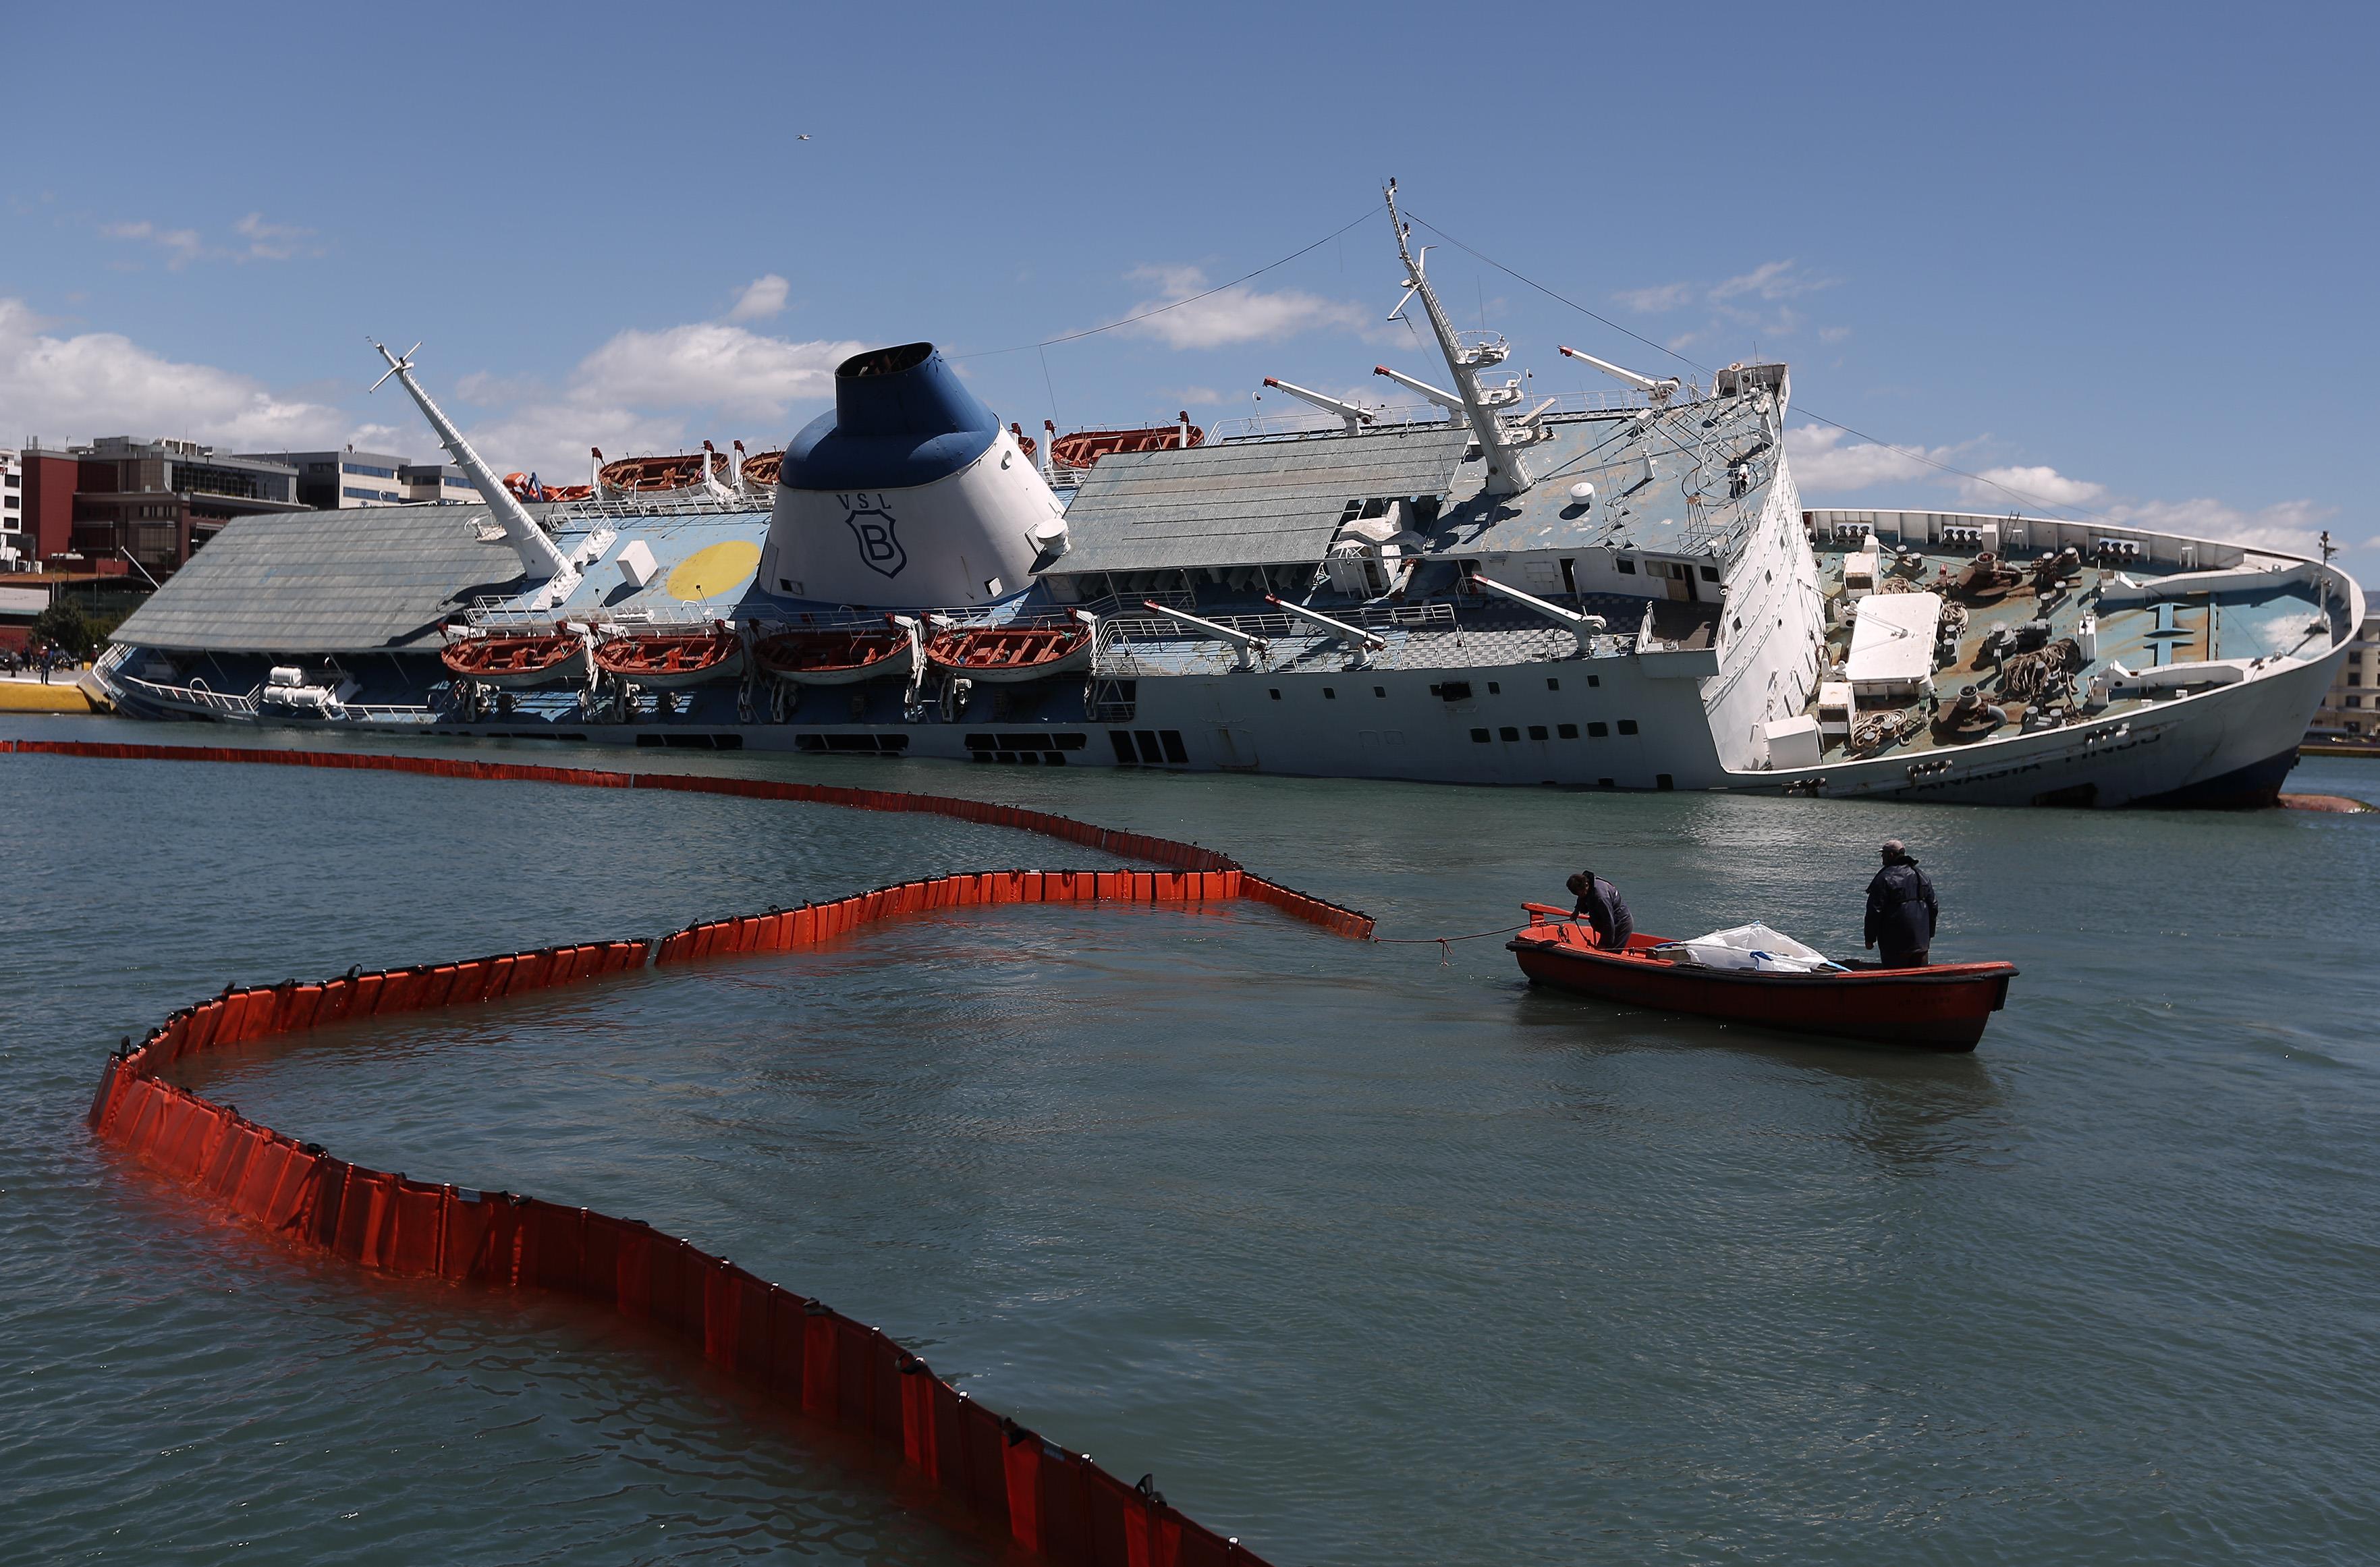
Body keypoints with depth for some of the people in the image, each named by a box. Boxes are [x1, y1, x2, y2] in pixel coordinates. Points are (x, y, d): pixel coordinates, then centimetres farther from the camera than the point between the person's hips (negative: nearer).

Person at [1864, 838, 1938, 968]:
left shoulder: (1884, 878, -13)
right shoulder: (1920, 875, 10)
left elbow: (1875, 911, -14)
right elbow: (1933, 907, 15)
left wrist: (1870, 938, -5)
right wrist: (1929, 935, 22)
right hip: (1921, 941, 6)